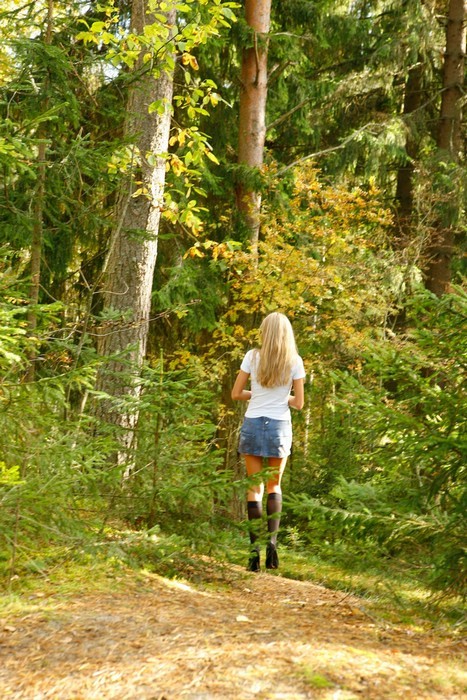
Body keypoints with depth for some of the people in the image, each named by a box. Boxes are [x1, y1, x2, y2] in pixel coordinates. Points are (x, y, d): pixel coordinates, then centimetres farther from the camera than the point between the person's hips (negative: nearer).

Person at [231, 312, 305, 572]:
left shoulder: (253, 357, -3)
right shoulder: (294, 361, -3)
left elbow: (236, 394, 0)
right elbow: (299, 403, -1)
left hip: (253, 424, 0)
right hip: (279, 426, 0)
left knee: (255, 487, 5)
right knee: (274, 486, 17)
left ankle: (255, 550, 0)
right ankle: (273, 539, -1)